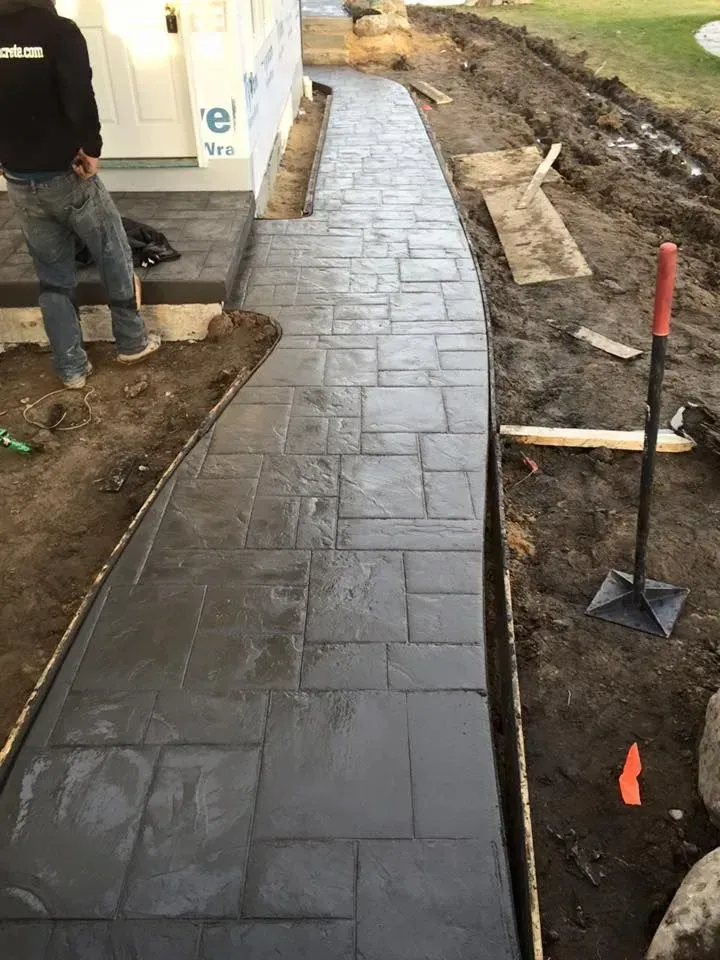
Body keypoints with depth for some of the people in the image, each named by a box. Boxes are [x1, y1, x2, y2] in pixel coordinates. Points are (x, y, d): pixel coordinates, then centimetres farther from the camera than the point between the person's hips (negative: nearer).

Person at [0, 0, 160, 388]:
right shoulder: (59, 31, -13)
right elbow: (80, 99, -24)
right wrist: (91, 149, -10)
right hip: (66, 175, -5)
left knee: (52, 277, 13)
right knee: (113, 256, 16)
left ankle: (71, 368, 18)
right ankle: (132, 342, 26)